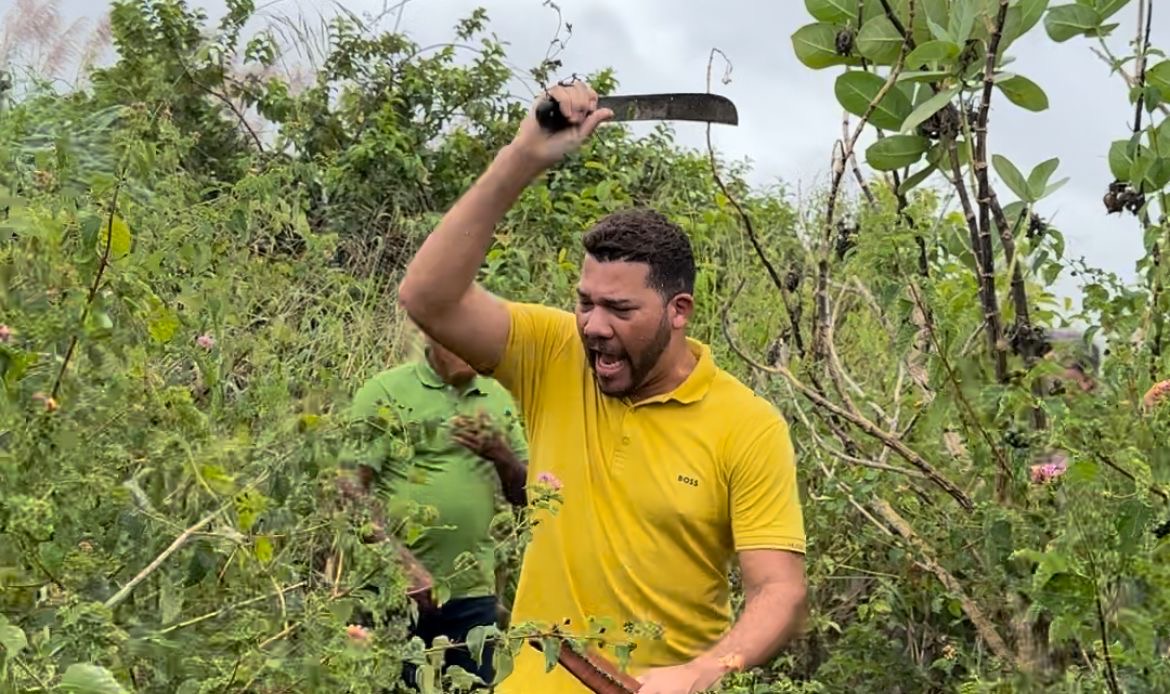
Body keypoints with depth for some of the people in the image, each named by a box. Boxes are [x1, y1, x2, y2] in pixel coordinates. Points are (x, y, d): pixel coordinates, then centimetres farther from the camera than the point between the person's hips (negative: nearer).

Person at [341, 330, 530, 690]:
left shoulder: (499, 399, 11)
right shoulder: (386, 392, -4)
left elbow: (524, 494, 14)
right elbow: (353, 489, -10)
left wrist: (500, 454, -7)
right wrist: (403, 563, -19)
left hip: (475, 592, 4)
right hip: (396, 590, -4)